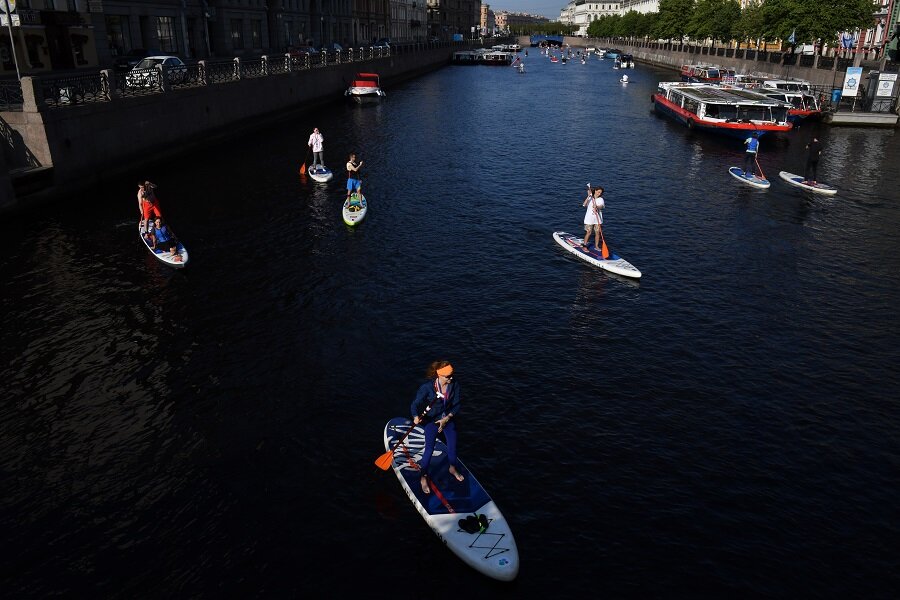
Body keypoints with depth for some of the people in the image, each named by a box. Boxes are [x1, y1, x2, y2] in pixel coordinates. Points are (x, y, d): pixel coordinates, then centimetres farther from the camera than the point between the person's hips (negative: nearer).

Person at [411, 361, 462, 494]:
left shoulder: (454, 385, -14)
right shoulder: (428, 387, -24)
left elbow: (456, 406, -6)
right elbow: (415, 404, -21)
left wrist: (447, 418, -18)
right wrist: (416, 417, -39)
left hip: (449, 419, 4)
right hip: (432, 420, -3)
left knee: (452, 446, 13)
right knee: (429, 449, -1)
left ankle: (453, 468, 44)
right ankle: (423, 477, 20)